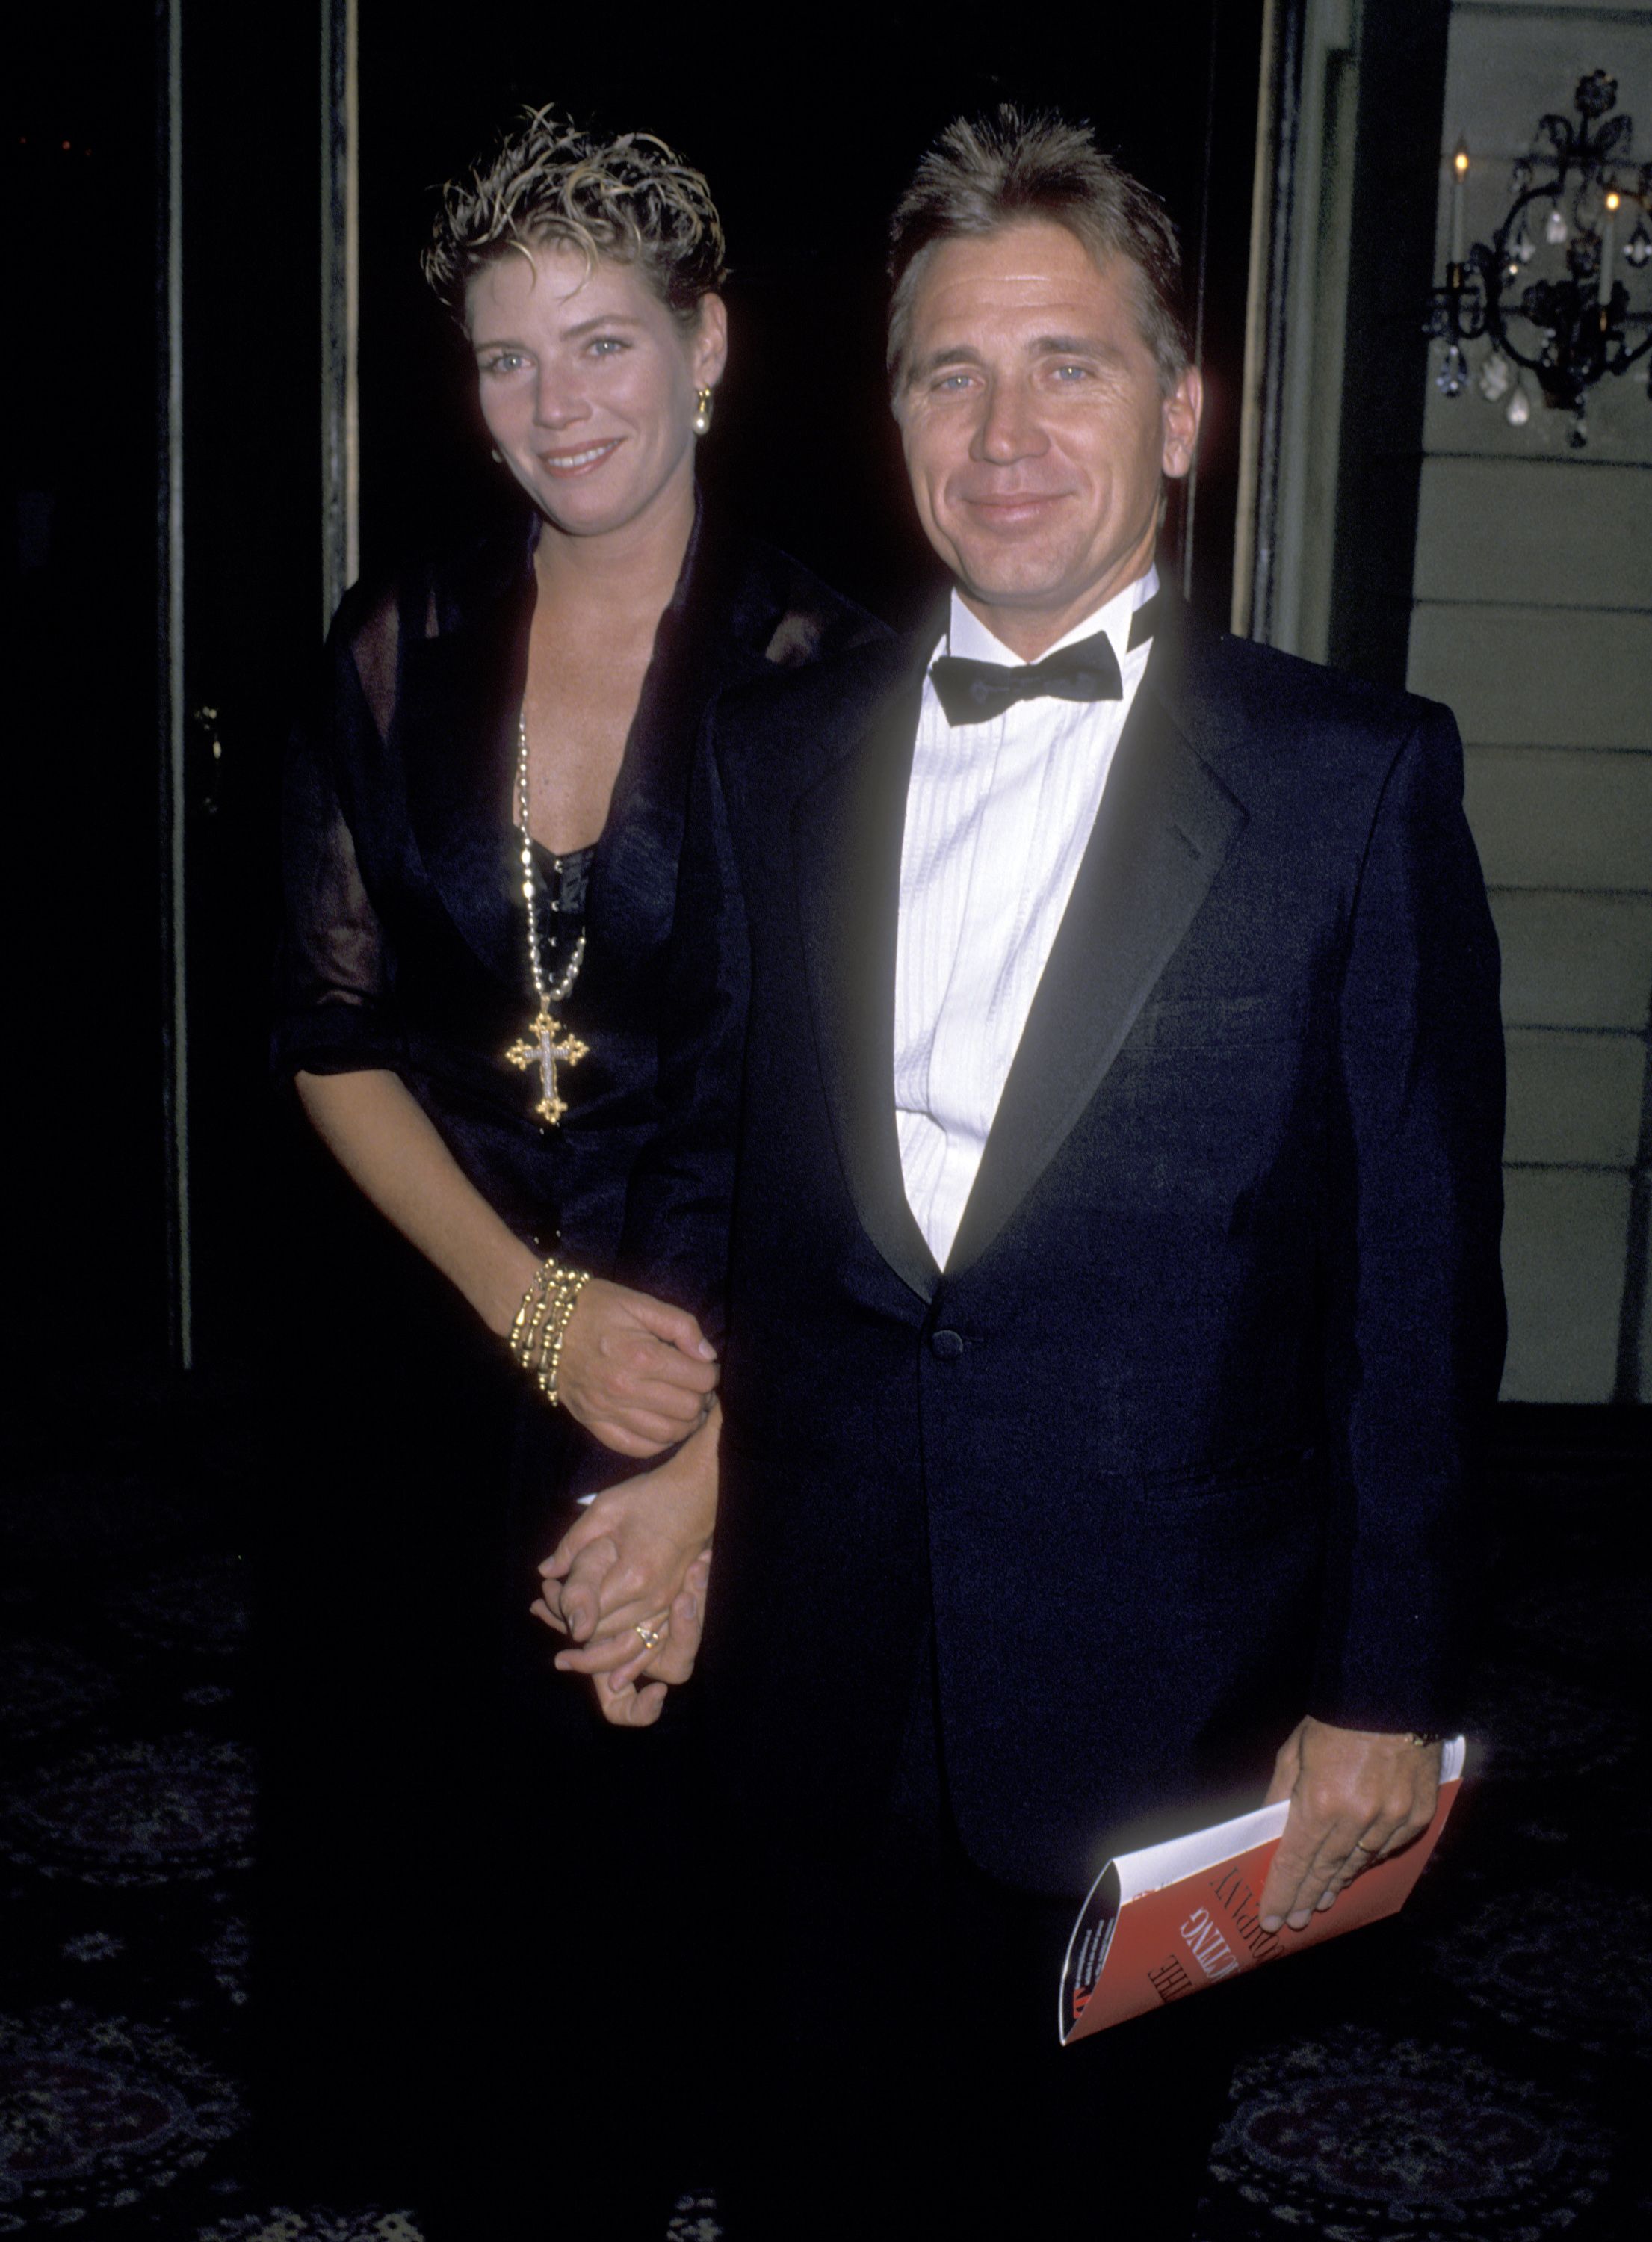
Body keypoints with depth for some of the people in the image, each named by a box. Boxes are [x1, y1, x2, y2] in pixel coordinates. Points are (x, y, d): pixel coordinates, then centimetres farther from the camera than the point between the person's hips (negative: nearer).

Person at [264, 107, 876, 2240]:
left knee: (652, 1867, 8)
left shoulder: (815, 669, -9)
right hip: (433, 1353, 3)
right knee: (428, 1852, 15)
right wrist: (540, 1307, -11)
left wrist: (705, 1473, -20)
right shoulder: (398, 649, 1)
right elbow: (334, 1042, 2)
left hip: (725, 1365, -3)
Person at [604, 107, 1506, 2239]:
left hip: (1159, 1706, -2)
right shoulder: (769, 754, 5)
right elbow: (698, 1153, 11)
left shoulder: (1360, 779, -6)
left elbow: (1422, 1268, -5)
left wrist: (1384, 1685, -5)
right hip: (813, 1686, 3)